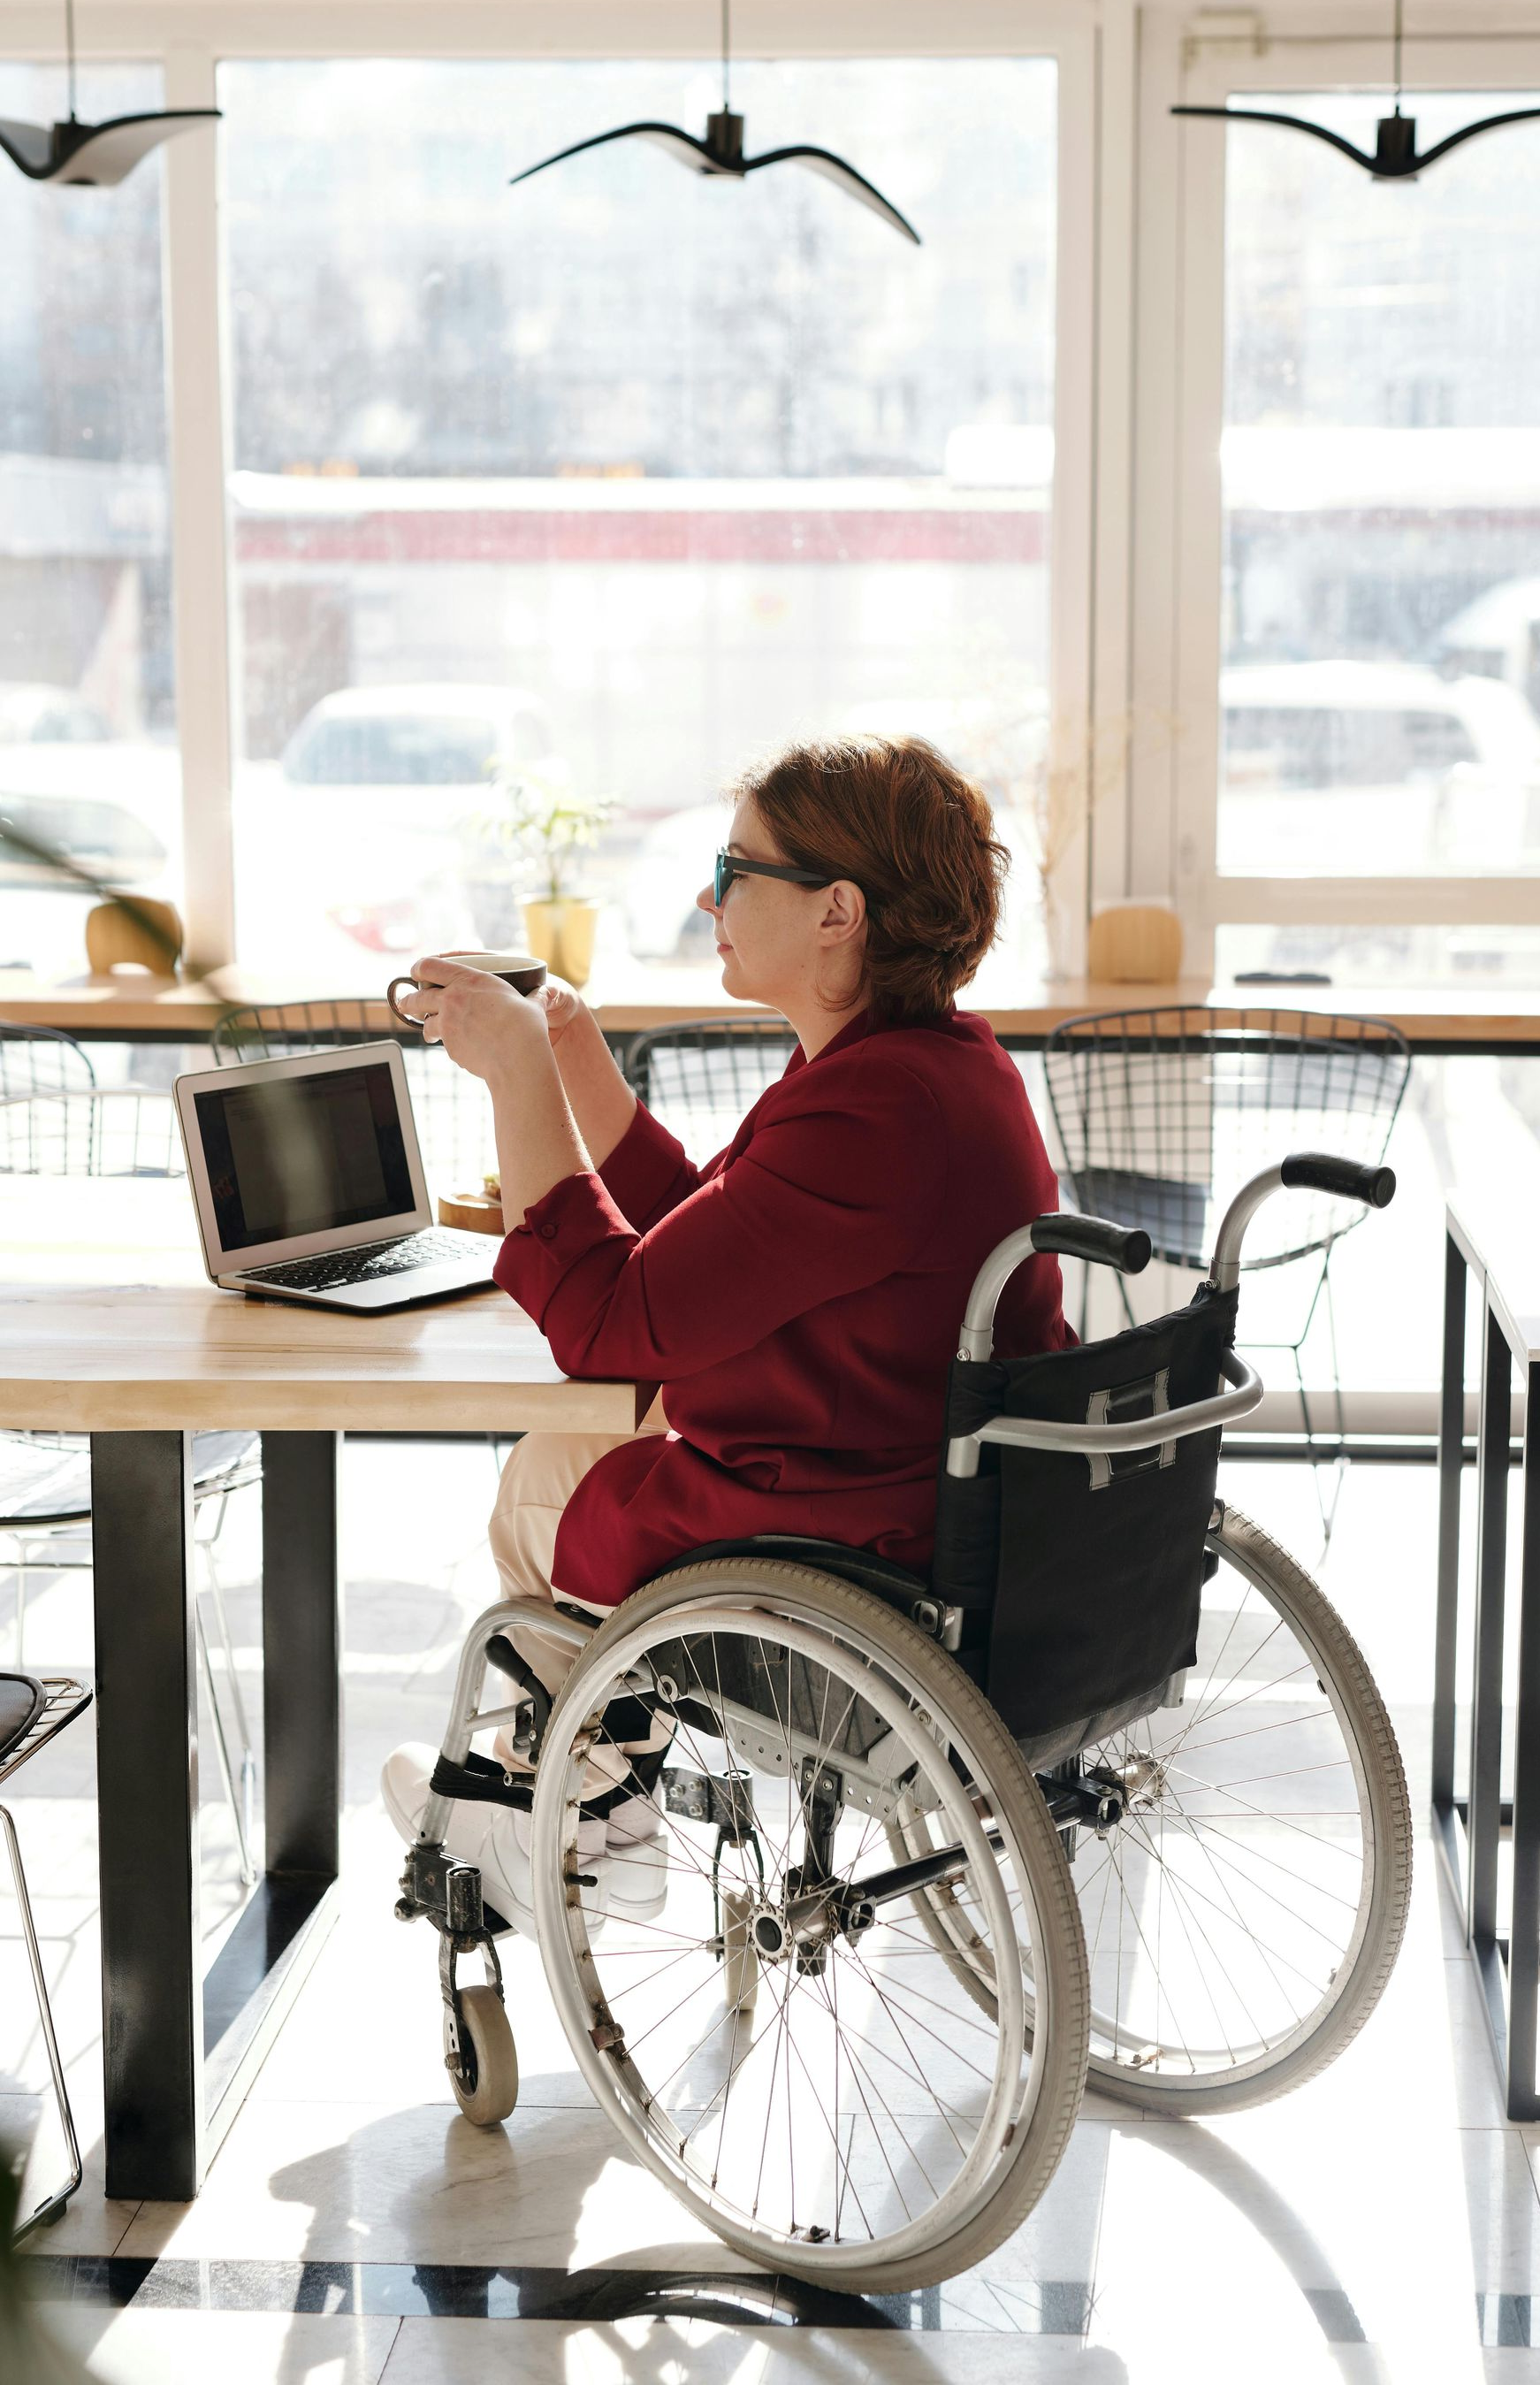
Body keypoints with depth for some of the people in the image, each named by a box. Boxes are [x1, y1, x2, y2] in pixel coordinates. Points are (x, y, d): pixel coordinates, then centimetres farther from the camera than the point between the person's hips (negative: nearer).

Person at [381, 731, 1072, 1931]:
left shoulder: (873, 1111, -29)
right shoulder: (950, 1060, 4)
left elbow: (607, 1325, -26)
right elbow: (697, 1237, 15)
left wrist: (520, 1076, -21)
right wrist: (573, 1057, 10)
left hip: (852, 1568, -9)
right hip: (969, 1522, 9)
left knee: (541, 1480, 17)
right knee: (616, 1438, 28)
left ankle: (599, 1823, 42)